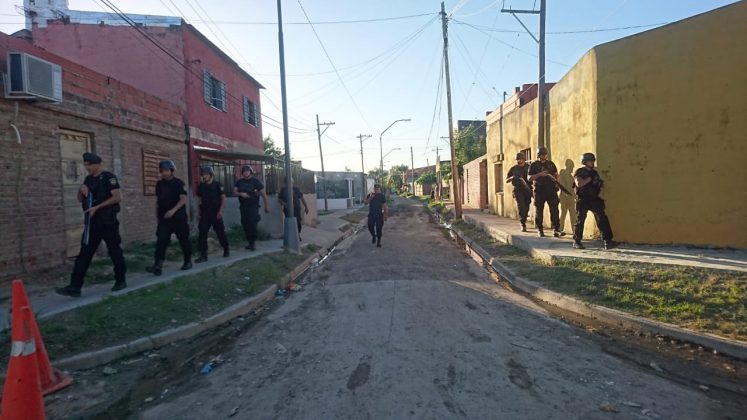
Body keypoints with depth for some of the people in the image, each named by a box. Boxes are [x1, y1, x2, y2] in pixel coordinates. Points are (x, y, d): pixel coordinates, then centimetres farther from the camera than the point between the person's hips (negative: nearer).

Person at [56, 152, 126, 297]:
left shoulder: (108, 177, -8)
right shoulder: (88, 179, 14)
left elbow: (117, 197, -18)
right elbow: (80, 199, 20)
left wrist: (97, 207, -20)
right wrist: (81, 190, -2)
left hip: (107, 221, -7)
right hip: (92, 222, 7)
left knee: (114, 251, 4)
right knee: (84, 253, 3)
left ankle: (120, 280, 18)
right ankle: (75, 286, 3)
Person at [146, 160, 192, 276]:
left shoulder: (178, 183, -6)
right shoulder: (159, 184, 11)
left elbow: (183, 199, -15)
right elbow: (157, 200, 18)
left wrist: (173, 210, -27)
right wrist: (157, 213, 14)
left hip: (179, 217, -4)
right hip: (164, 218, 5)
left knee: (183, 240, 5)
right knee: (161, 241, -6)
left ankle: (188, 261, 21)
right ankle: (158, 265, -10)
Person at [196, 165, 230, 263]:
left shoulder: (217, 185, -3)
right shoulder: (201, 186, 7)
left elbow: (223, 198, -6)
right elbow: (199, 199, 17)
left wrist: (221, 210, -15)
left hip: (216, 213, -3)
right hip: (204, 214, 3)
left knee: (220, 232, 7)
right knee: (202, 234, -6)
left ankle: (226, 250, 29)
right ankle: (203, 255, -2)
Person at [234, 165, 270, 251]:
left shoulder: (255, 181, -3)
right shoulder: (239, 182, 9)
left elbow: (263, 193, -4)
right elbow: (234, 191, 5)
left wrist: (267, 206, -7)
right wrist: (241, 193, -17)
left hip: (253, 206, -5)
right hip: (243, 207, 5)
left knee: (252, 223, -15)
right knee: (245, 225, 6)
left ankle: (252, 243, -7)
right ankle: (250, 242, 18)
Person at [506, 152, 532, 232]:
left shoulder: (528, 167, 7)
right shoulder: (513, 168, 8)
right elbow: (507, 180, 12)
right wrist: (512, 178, -10)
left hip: (527, 190, 1)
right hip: (518, 190, -1)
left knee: (526, 207, 5)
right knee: (521, 206, -12)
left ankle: (523, 222, 24)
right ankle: (523, 225, -12)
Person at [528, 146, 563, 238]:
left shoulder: (550, 163, 12)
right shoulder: (534, 165, 1)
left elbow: (556, 174, 22)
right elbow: (530, 178, -7)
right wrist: (540, 174, -19)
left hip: (551, 190, 3)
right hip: (539, 191, -3)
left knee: (554, 210, -4)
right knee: (539, 211, 3)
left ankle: (556, 229, -1)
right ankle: (540, 230, 14)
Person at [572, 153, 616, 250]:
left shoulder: (594, 172, 12)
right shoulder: (579, 172, -6)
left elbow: (599, 183, 19)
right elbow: (579, 184, -21)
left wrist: (600, 183, -3)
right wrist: (590, 178, -19)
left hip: (594, 200, 5)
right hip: (583, 201, -5)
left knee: (603, 220, -3)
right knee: (580, 221, 3)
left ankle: (608, 242, -2)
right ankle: (576, 242, 16)